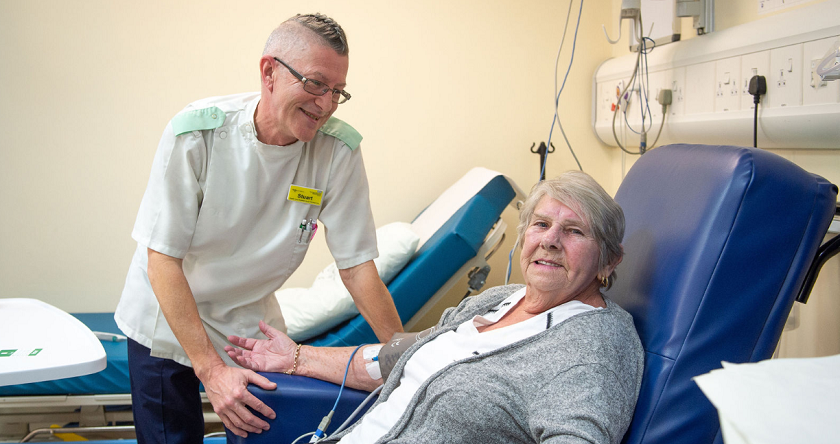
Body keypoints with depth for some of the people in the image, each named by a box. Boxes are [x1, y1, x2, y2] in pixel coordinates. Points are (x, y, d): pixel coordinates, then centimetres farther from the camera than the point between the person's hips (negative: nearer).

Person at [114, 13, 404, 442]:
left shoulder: (339, 151, -20)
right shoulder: (196, 133, -26)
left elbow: (356, 264, -15)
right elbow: (162, 259, -24)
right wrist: (211, 369, -30)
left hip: (252, 324, 2)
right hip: (166, 322, -2)